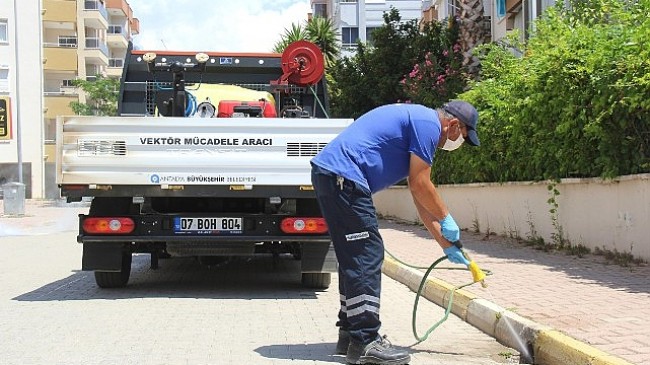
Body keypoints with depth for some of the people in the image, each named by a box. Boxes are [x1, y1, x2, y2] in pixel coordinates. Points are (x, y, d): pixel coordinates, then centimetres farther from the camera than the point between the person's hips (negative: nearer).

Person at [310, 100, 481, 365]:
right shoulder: (428, 124, -5)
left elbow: (421, 198, 28)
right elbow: (420, 186, -9)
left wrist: (446, 244, 28)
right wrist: (446, 219, 7)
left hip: (328, 174, 11)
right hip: (343, 176, -11)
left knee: (355, 258, 15)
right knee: (367, 256, -9)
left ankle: (351, 334, 22)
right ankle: (365, 343, -6)